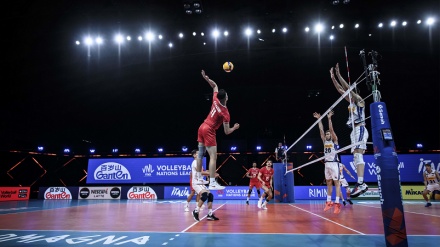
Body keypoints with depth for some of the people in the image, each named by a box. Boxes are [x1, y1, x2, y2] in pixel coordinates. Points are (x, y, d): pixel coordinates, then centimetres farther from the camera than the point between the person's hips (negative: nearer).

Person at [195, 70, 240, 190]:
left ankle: (199, 178, 24)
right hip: (209, 131, -8)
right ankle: (212, 183, -11)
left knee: (201, 154, 14)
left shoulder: (215, 101, -2)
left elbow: (215, 86, 16)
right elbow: (226, 132, -14)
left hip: (202, 127, 9)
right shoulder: (225, 113, -18)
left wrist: (207, 78, 11)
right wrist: (235, 128, 3)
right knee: (213, 156, -8)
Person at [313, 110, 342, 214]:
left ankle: (337, 203, -8)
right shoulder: (325, 141, 14)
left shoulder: (334, 140, 1)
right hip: (327, 164, 6)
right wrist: (319, 119, 4)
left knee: (336, 183, -6)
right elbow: (321, 130, 8)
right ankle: (329, 202, 15)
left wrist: (329, 118, -17)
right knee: (328, 183, 10)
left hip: (334, 164, -6)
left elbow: (331, 129, -11)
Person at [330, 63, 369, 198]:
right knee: (356, 157, 5)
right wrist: (333, 77, 19)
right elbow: (340, 90, 21)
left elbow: (348, 88, -11)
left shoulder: (359, 101, -1)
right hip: (354, 131, 9)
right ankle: (361, 184, 5)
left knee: (358, 155, -21)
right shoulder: (352, 102, 21)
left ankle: (360, 183, -31)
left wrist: (338, 75, -11)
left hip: (360, 129, -9)